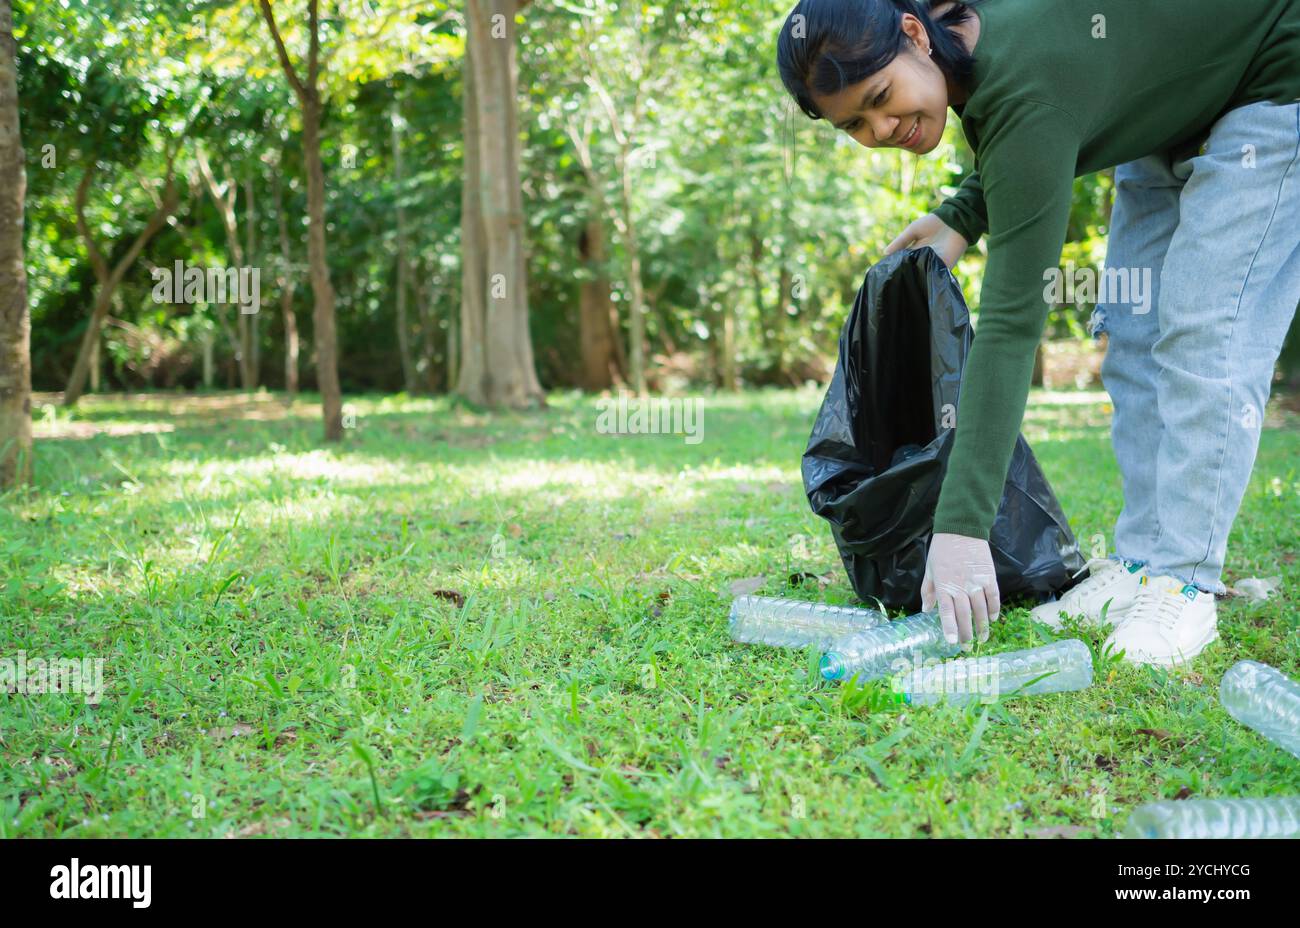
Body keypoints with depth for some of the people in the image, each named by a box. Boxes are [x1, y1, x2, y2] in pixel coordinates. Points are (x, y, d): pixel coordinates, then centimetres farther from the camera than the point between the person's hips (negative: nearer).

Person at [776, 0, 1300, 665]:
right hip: (1167, 114, 9)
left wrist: (961, 526, -43)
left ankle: (1185, 582, -14)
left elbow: (1013, 320, -42)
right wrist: (961, 216, -8)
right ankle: (1140, 562, 4)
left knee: (1203, 332, -18)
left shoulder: (1023, 92, -39)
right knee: (1131, 332, 2)